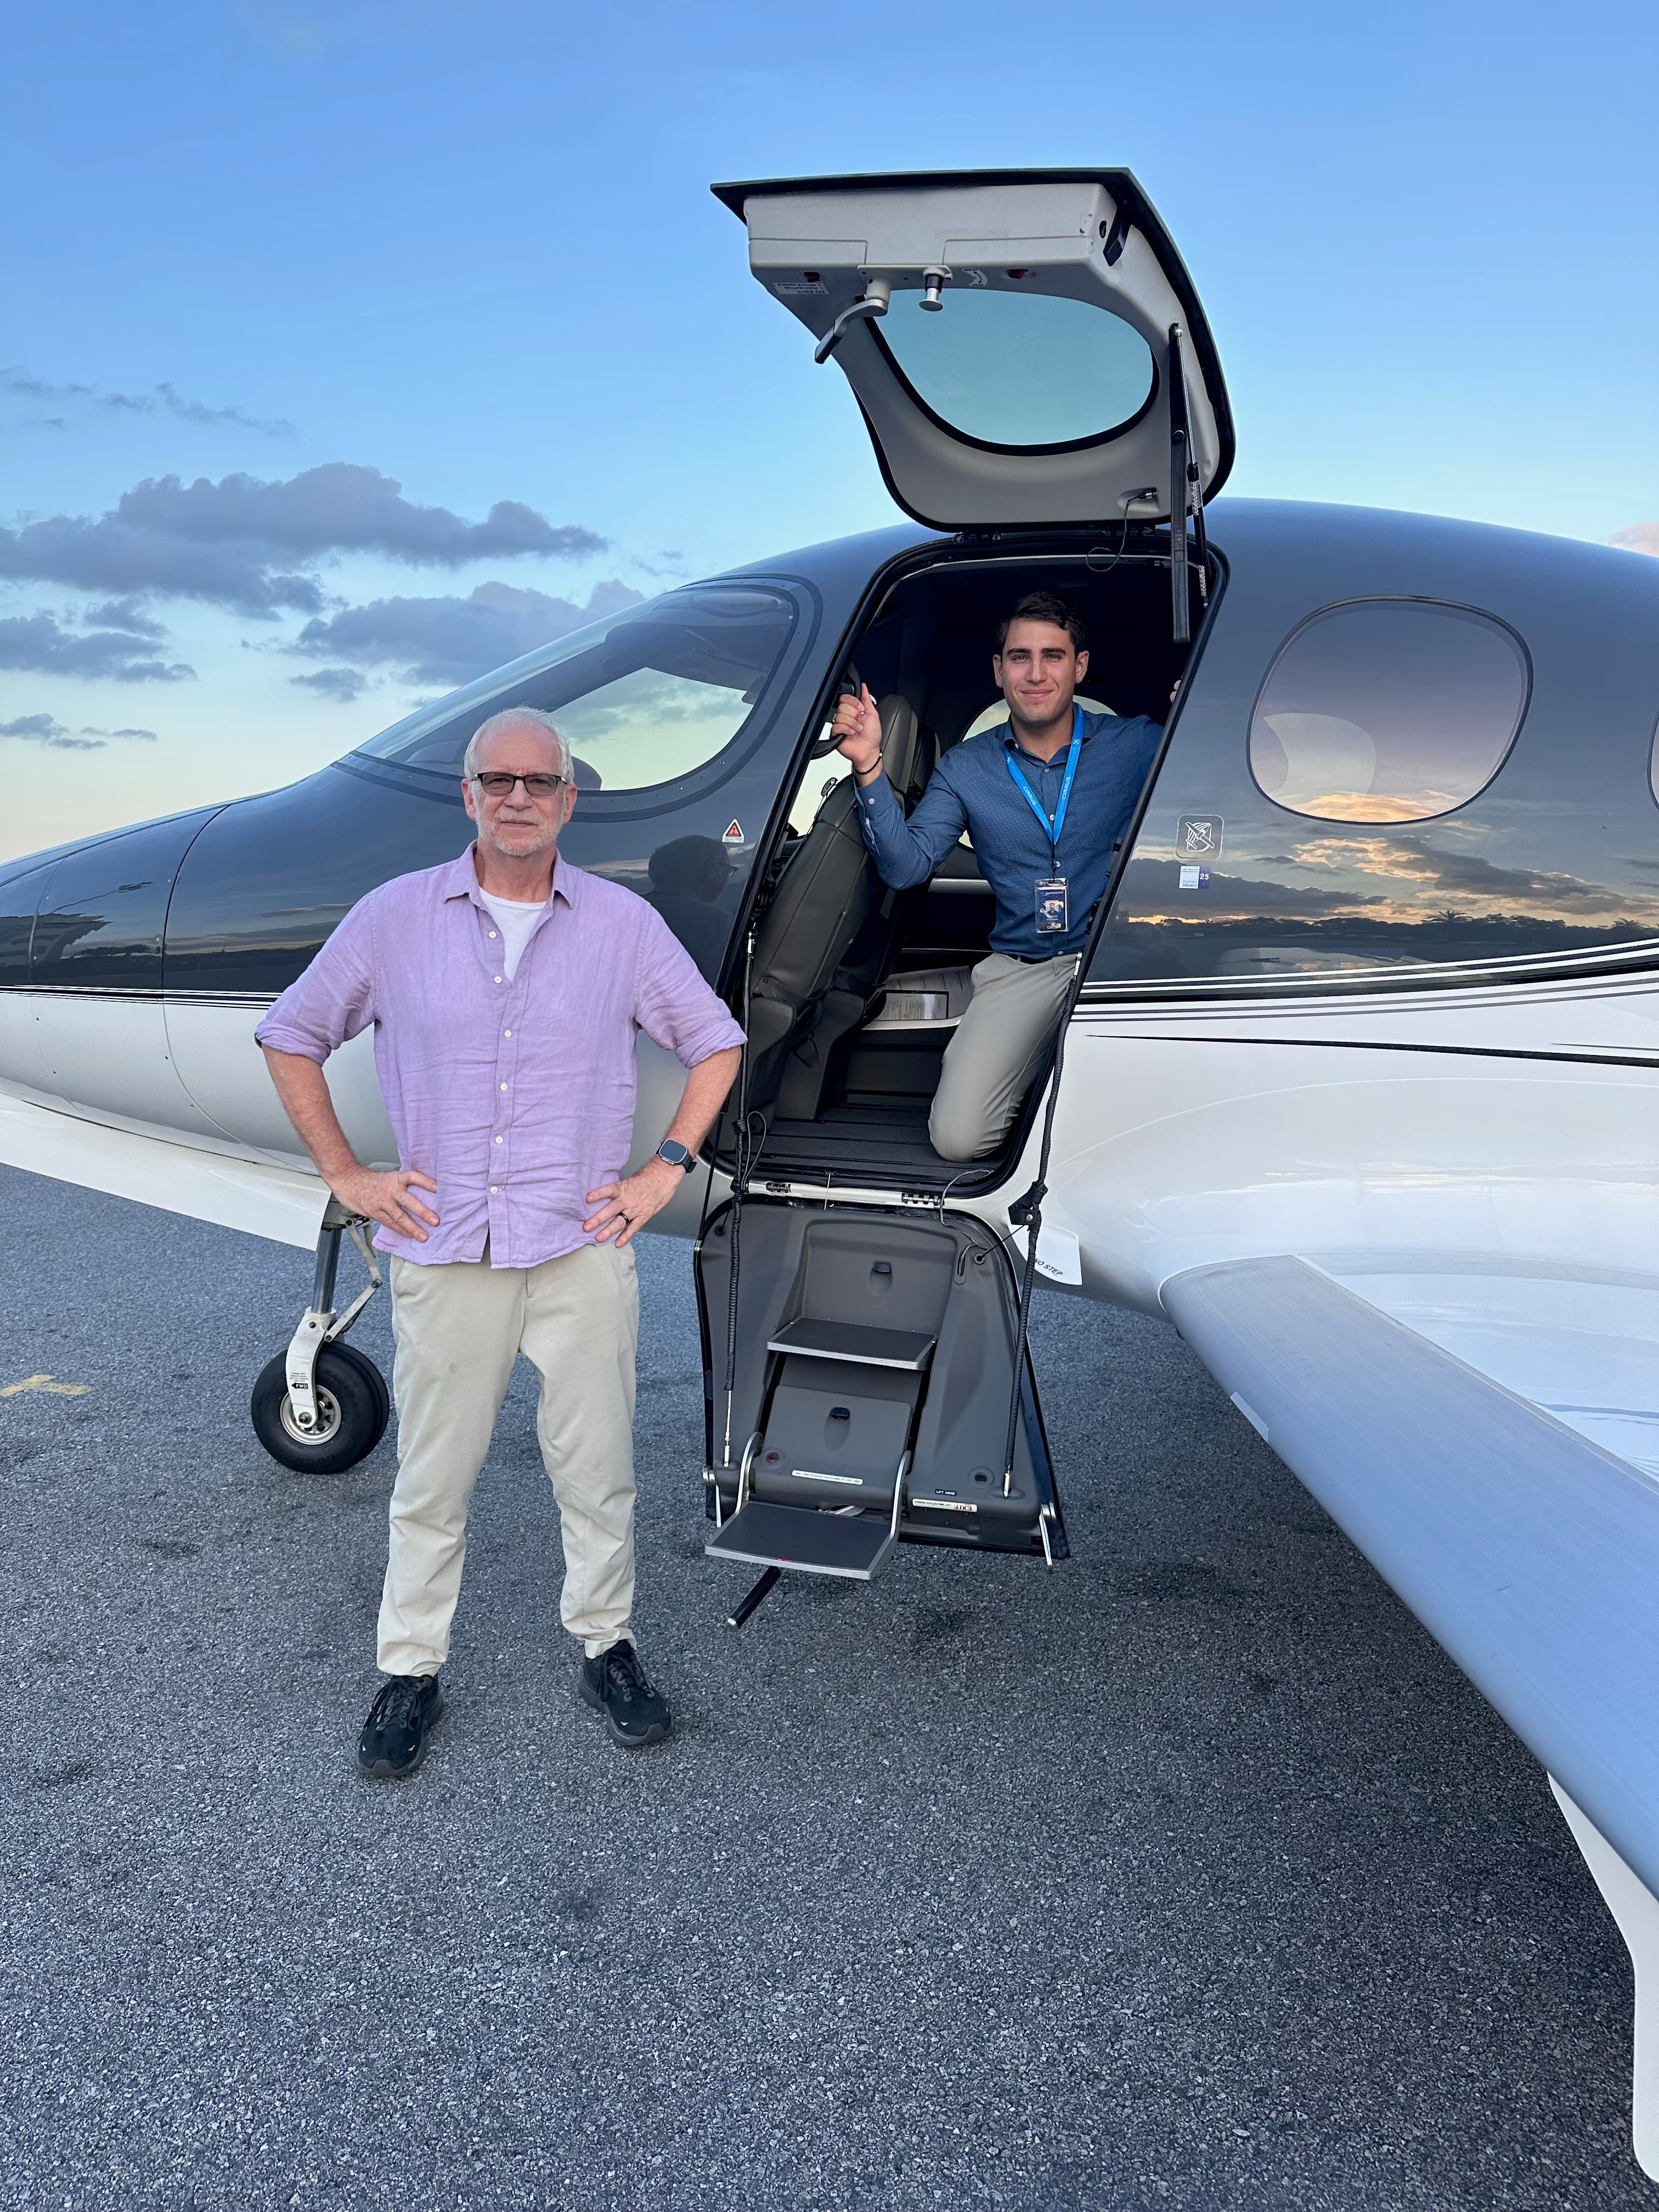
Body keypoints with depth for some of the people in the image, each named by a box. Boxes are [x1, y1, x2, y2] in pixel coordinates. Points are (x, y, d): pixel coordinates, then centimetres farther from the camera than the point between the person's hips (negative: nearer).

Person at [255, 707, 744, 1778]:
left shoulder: (624, 921, 2)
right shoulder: (395, 916, 1)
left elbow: (716, 1044, 10)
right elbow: (291, 1036, 10)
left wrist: (667, 1169, 1)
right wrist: (345, 1173, 4)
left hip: (583, 1249, 0)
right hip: (444, 1252, 0)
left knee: (598, 1470, 9)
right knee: (432, 1479, 10)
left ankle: (608, 1647, 29)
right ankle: (412, 1669, 27)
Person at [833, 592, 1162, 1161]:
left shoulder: (1138, 744, 4)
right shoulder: (965, 768, 9)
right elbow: (906, 867, -1)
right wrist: (870, 767, -11)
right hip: (1021, 970, 2)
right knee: (956, 1137, -16)